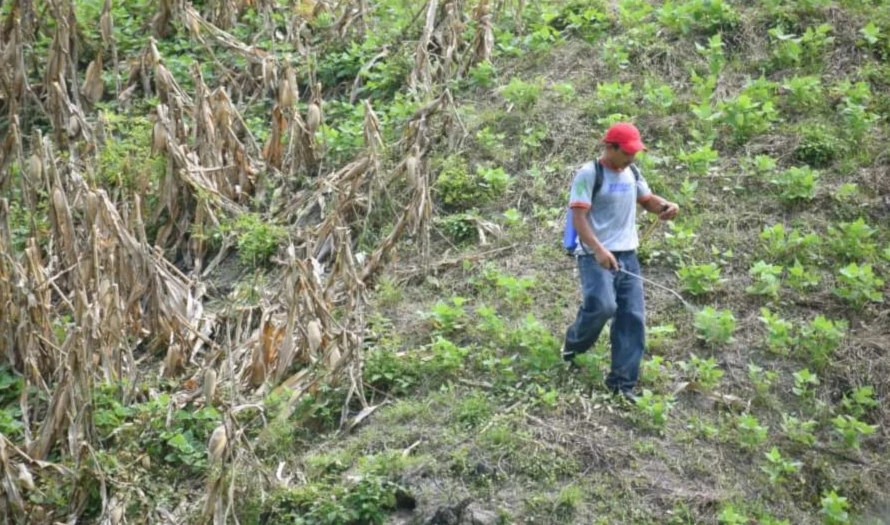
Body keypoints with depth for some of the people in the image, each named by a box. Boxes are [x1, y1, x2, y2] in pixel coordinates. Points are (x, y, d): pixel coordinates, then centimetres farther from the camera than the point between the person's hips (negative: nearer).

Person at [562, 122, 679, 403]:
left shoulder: (632, 173, 12)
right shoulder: (589, 174, -10)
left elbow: (648, 200, 26)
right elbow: (578, 217, -17)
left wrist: (666, 206, 1)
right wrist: (599, 249, -31)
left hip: (627, 255, 7)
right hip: (596, 256, -7)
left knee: (633, 317, 2)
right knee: (602, 305, -25)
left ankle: (621, 382, 9)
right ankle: (573, 344, 8)